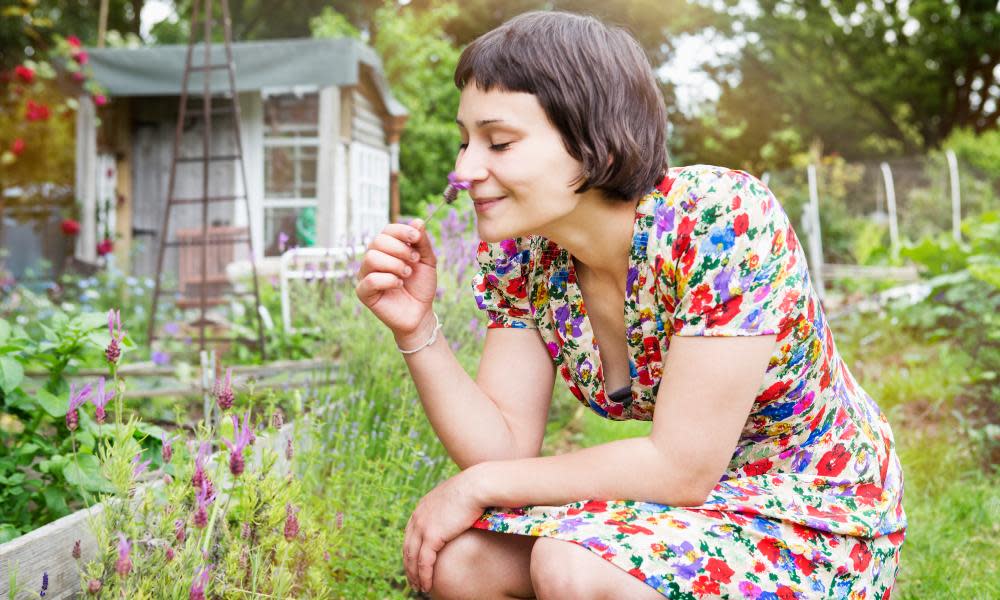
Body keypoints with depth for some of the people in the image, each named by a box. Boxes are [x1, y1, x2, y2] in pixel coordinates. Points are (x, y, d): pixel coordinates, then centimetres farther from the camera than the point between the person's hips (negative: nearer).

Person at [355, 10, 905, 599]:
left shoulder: (722, 220, -26)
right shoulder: (520, 252, -7)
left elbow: (681, 467, -26)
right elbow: (506, 447, -7)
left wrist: (479, 485, -19)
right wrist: (418, 328, -21)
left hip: (817, 516, -5)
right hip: (683, 505, 6)